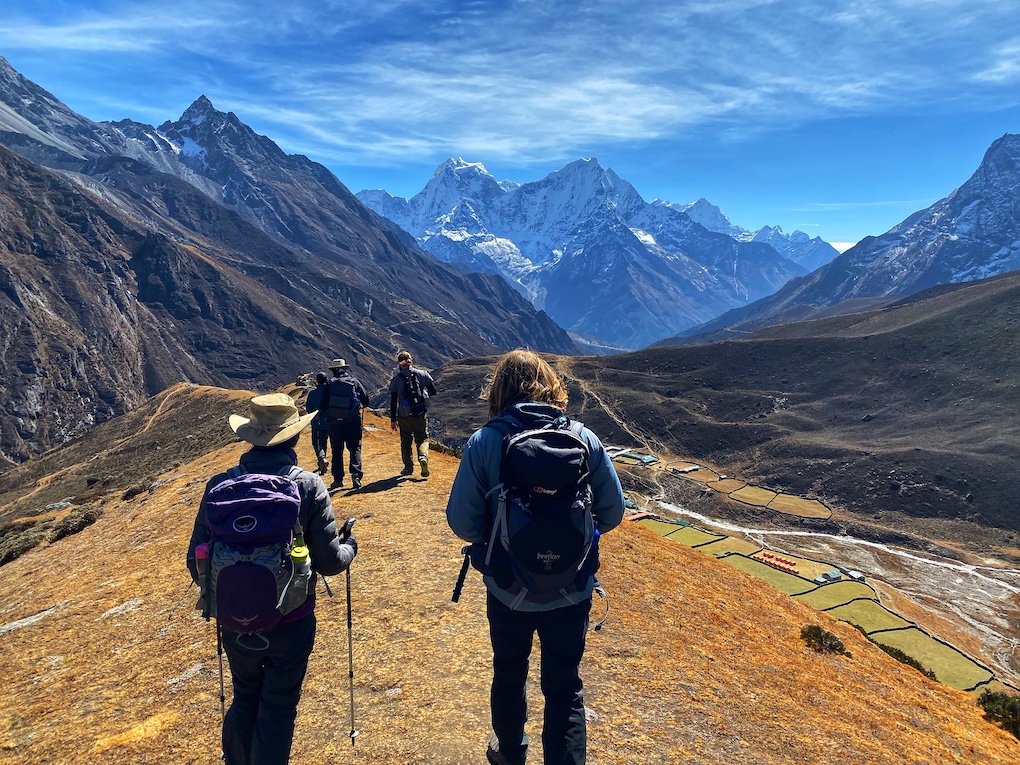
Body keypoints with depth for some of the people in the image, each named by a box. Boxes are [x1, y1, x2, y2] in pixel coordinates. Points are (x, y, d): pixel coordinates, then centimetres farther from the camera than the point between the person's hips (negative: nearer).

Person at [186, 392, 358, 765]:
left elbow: (196, 561, -4)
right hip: (291, 623, -3)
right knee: (278, 708, 16)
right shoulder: (308, 487, -17)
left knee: (245, 698, 27)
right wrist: (350, 545, 9)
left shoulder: (219, 485, -11)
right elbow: (329, 562, -14)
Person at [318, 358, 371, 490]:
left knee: (337, 452, 11)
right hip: (353, 423, 0)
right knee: (355, 449, 7)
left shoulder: (330, 384, 0)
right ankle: (356, 475, -9)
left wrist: (321, 413, 22)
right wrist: (361, 406, 24)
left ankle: (338, 479, 14)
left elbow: (324, 404, 1)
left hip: (334, 423, 1)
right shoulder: (355, 382, 0)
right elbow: (366, 400, 1)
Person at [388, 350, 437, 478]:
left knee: (406, 441, 14)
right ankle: (423, 457, -17)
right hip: (421, 414, 0)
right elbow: (433, 392, -1)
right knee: (422, 438, 10)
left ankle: (408, 467, 17)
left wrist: (393, 419, 3)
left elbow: (393, 401, -3)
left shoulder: (395, 379, -4)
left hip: (404, 416, 0)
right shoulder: (422, 374, -3)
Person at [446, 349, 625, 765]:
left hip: (508, 589, 1)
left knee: (509, 676, 26)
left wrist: (494, 543, 5)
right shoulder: (584, 438, -12)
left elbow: (462, 520, -15)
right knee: (565, 690, 17)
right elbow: (612, 511, -6)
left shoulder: (483, 442, -16)